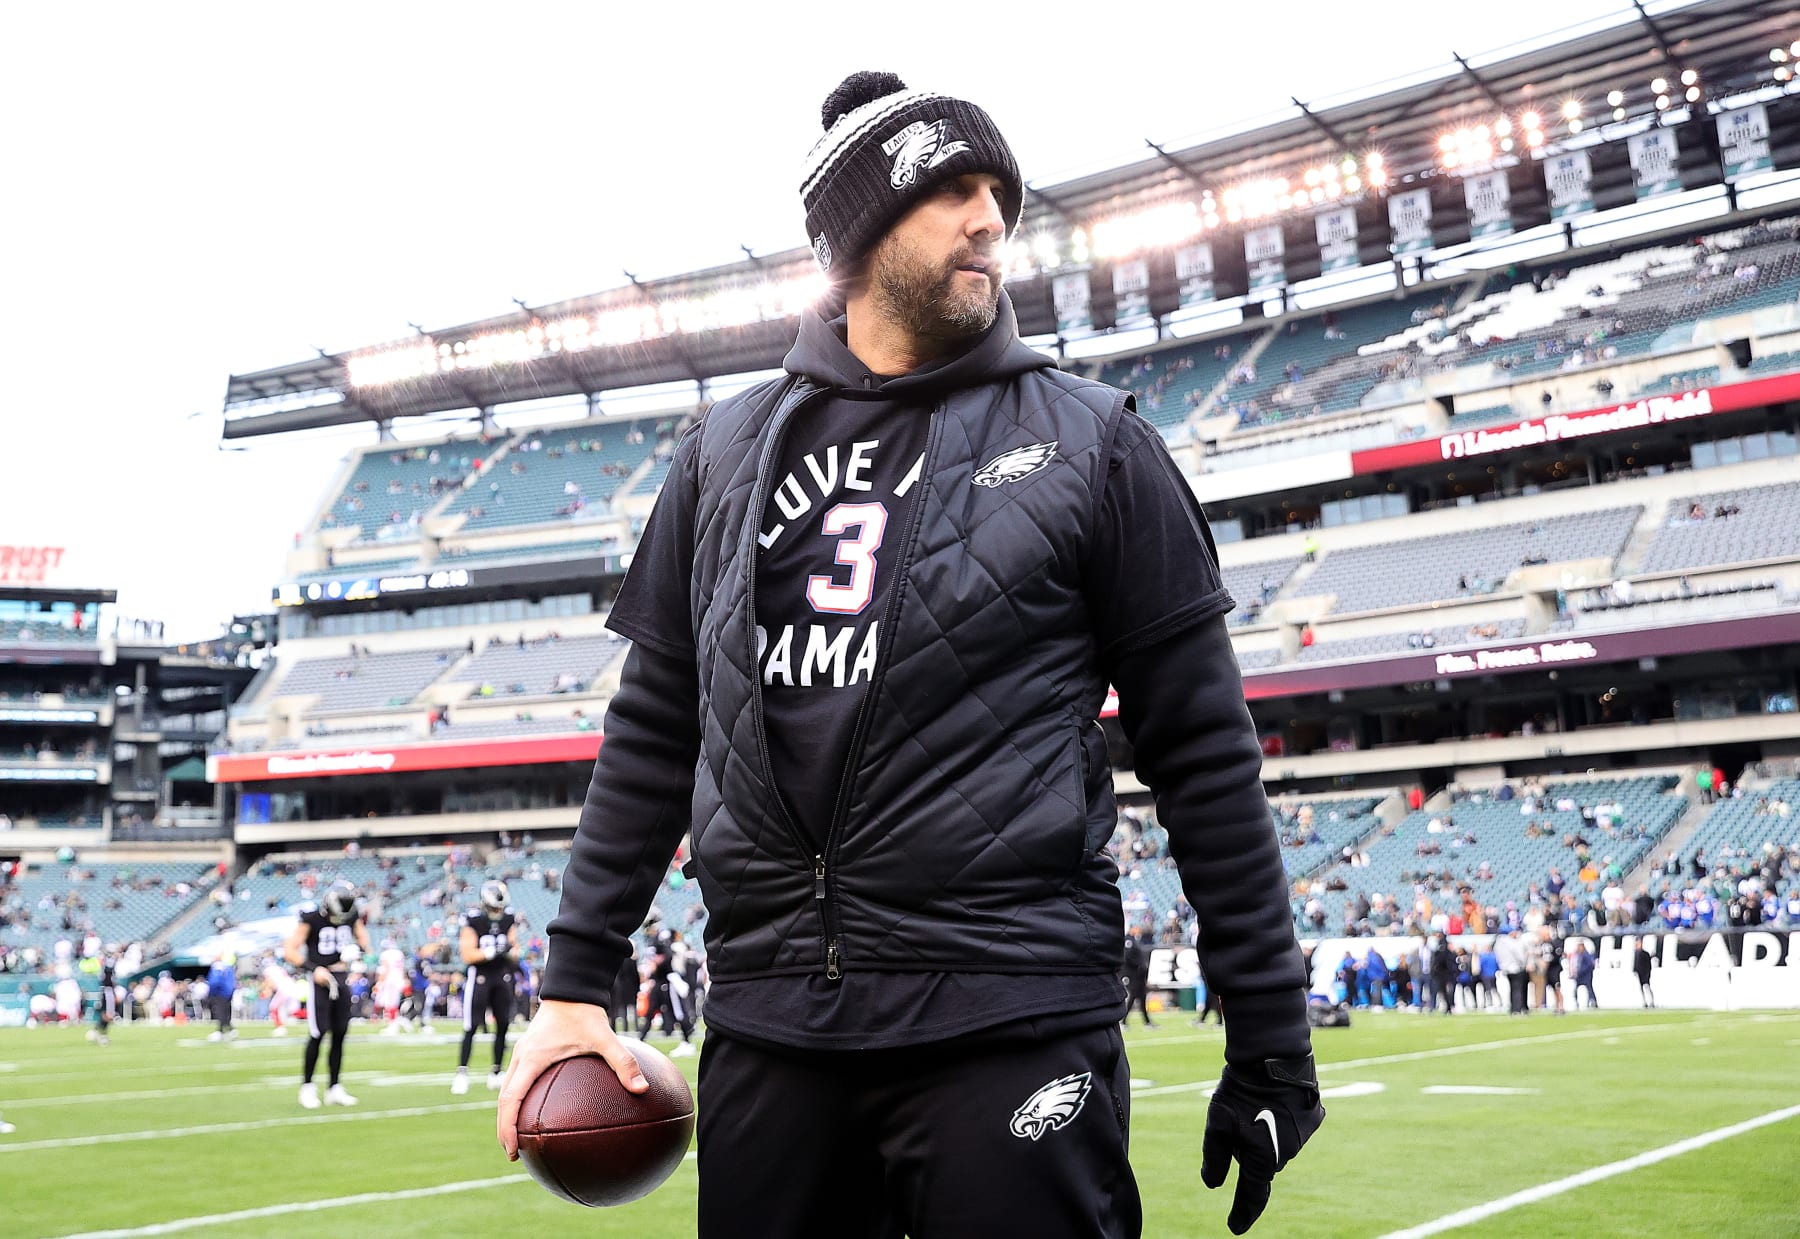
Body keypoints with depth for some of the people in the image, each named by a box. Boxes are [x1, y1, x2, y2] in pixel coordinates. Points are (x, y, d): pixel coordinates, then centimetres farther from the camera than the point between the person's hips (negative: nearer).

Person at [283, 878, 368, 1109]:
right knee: (317, 1034, -10)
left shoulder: (352, 915, 1)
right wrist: (313, 969, -23)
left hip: (342, 978, 5)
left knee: (340, 1034, 5)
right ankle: (307, 1087, 2)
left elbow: (364, 940, 17)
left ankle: (334, 1089, 12)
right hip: (321, 978, -5)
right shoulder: (311, 917, -14)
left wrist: (356, 948, -7)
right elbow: (289, 951, -13)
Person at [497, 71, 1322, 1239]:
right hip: (768, 1032, 3)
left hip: (1013, 1029, -3)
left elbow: (1206, 757, 2)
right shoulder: (728, 451, 12)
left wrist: (1272, 1044, 0)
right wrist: (574, 986, 10)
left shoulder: (1090, 441, 4)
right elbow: (654, 735, 15)